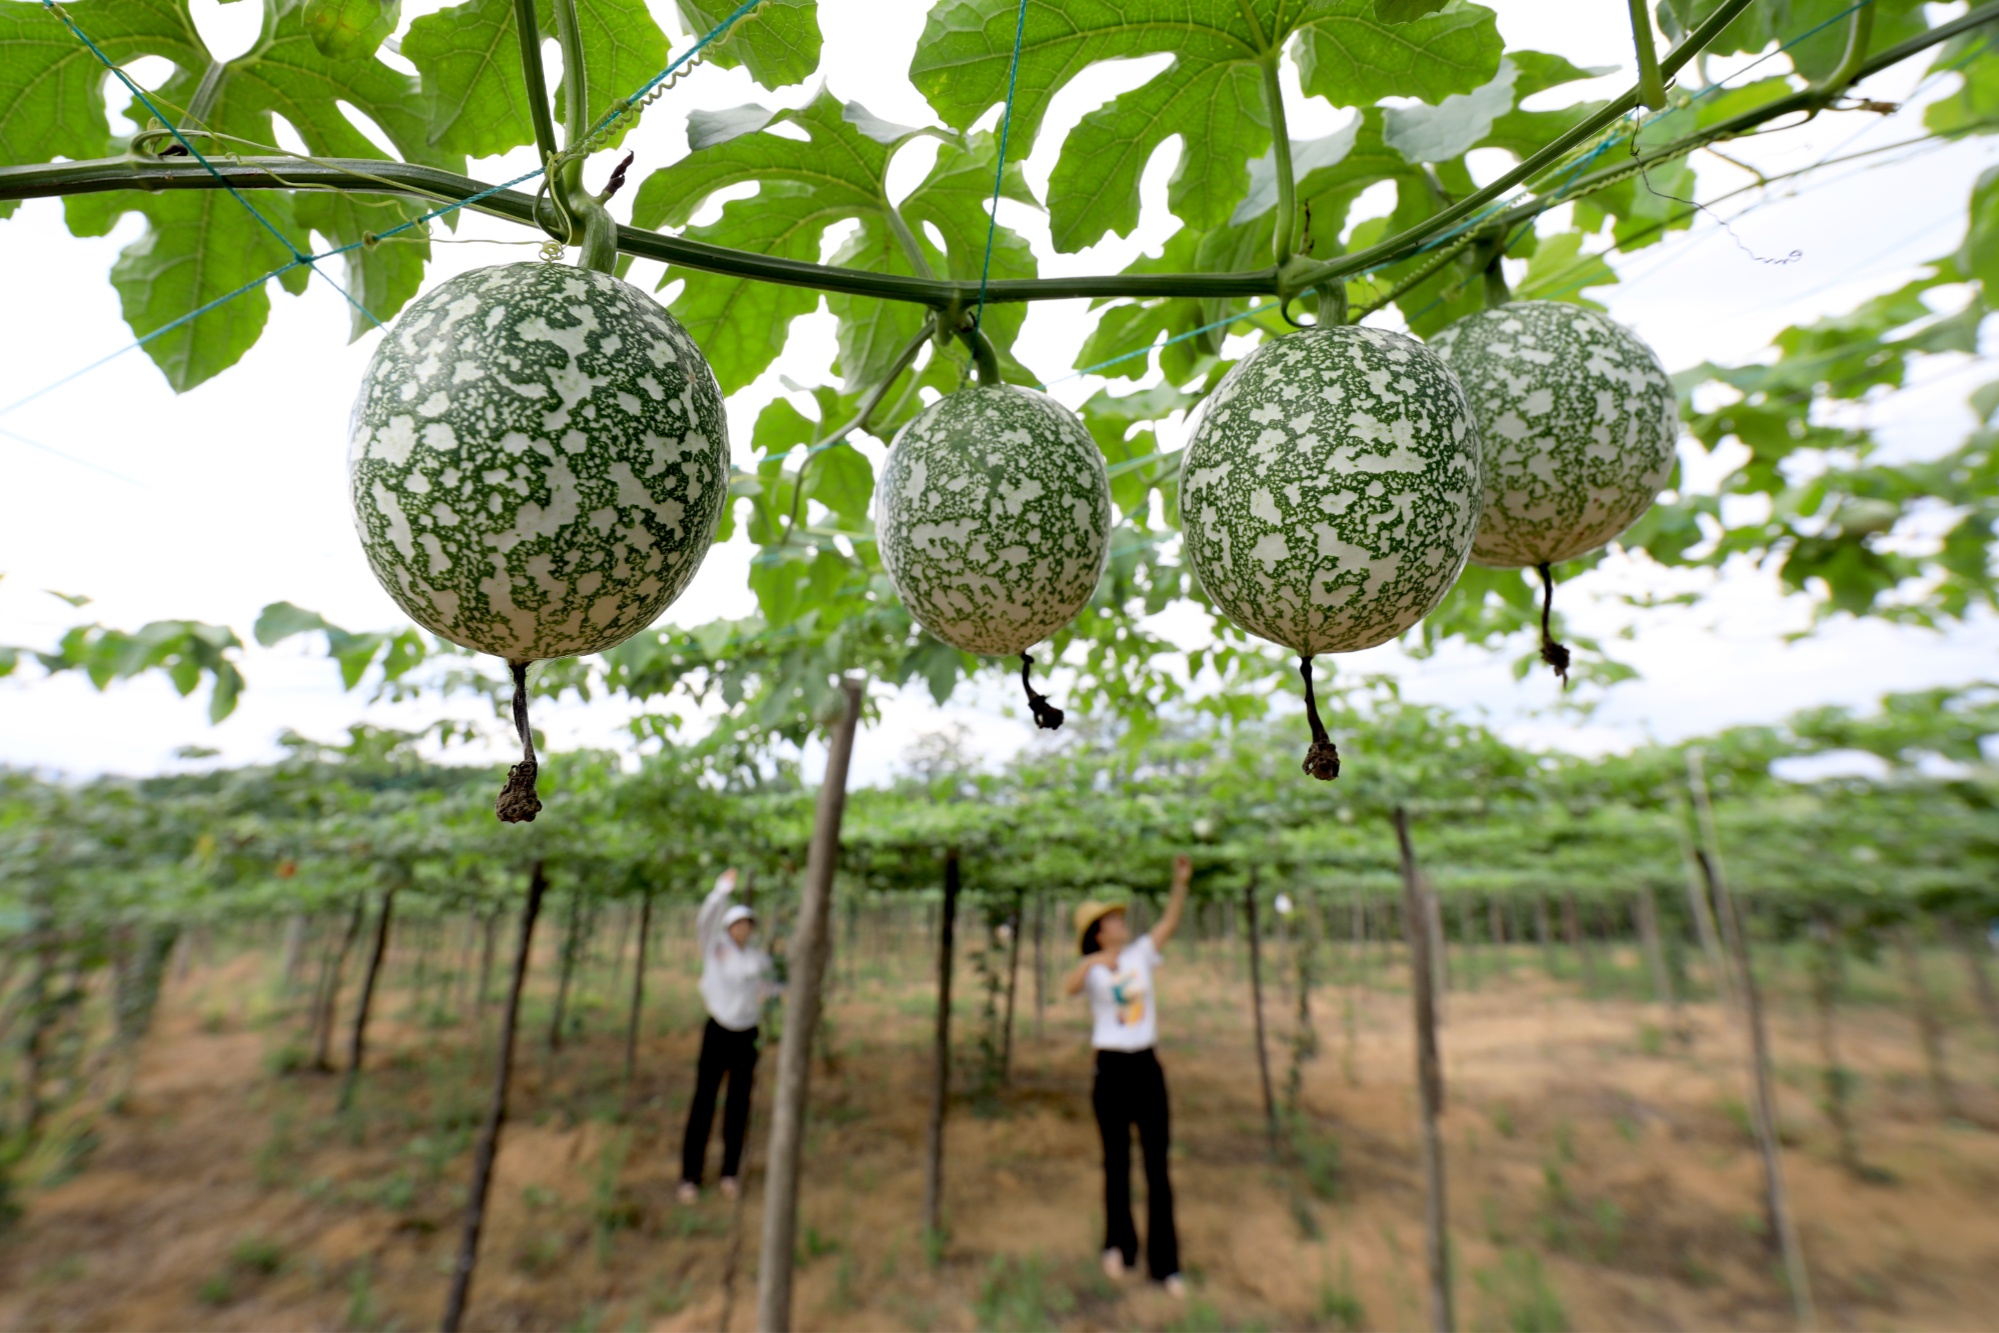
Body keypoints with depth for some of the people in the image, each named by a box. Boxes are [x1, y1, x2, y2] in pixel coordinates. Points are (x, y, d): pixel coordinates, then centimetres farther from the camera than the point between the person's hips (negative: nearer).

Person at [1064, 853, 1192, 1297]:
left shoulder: (1140, 954, 2)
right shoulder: (1093, 970, -9)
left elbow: (1170, 921, -9)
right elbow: (1068, 989, -31)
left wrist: (1181, 882, -23)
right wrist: (1091, 962, -50)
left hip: (1148, 1068, 3)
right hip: (1111, 1070, -3)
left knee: (1157, 1164, 5)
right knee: (1117, 1163, 12)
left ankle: (1165, 1262, 16)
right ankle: (1119, 1245, 33)